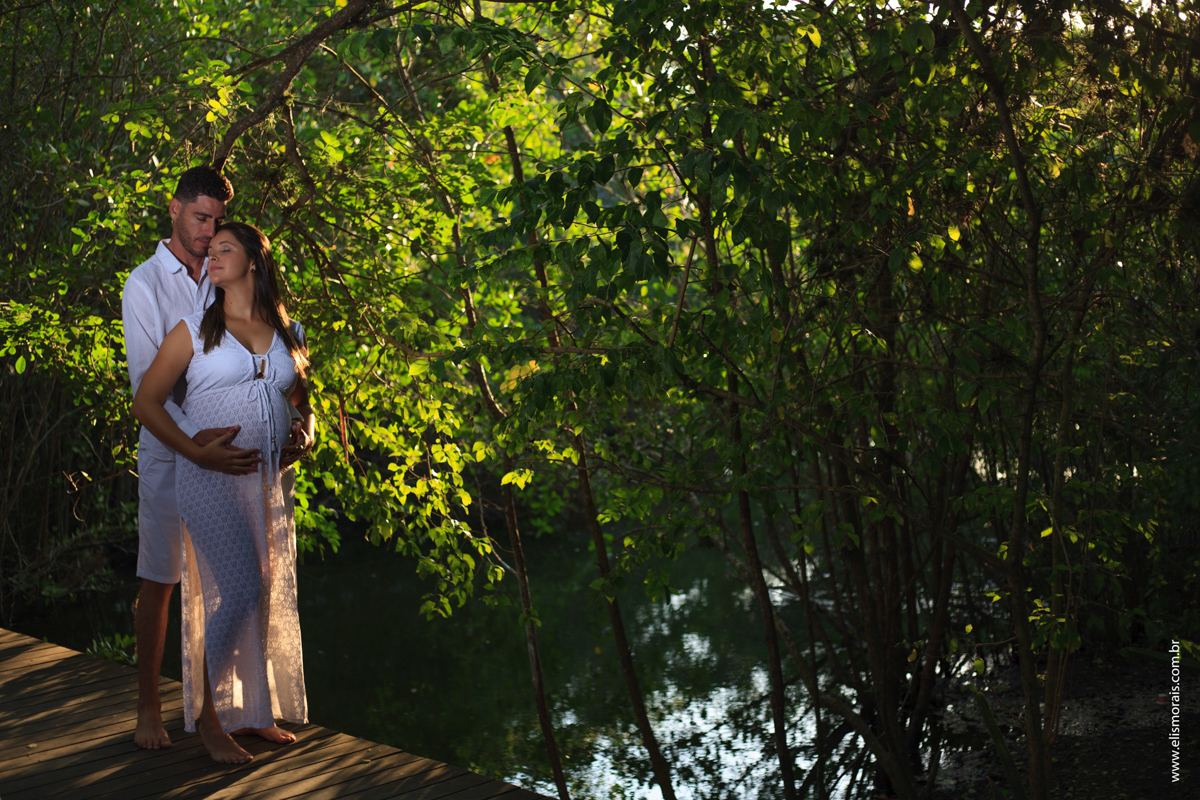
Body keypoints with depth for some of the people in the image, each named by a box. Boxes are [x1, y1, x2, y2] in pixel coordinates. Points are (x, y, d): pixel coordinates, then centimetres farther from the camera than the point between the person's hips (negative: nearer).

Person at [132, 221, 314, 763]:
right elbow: (146, 402, -2)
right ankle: (209, 716, 1)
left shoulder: (287, 334, 11)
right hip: (211, 479, -5)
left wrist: (303, 438, 2)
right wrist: (196, 452, -13)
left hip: (270, 480, 5)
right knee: (237, 590, -14)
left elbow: (300, 403, 24)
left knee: (271, 595, 8)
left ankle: (253, 710, 23)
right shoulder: (195, 331, 1)